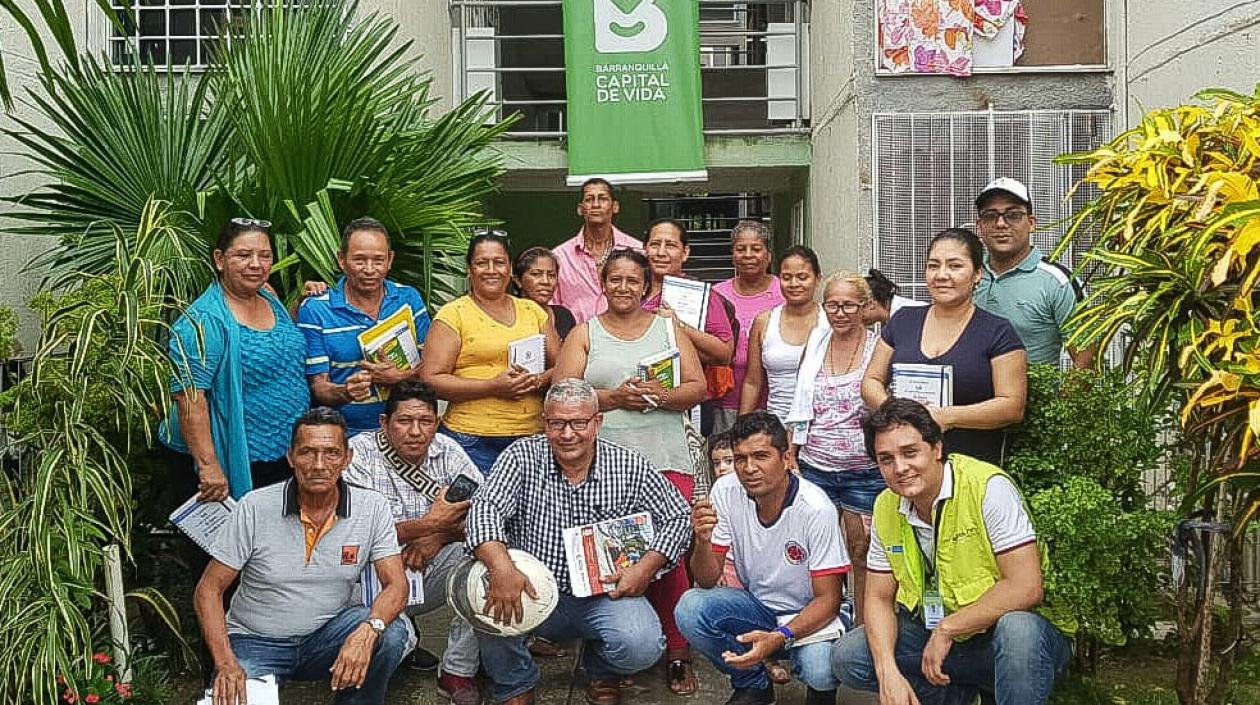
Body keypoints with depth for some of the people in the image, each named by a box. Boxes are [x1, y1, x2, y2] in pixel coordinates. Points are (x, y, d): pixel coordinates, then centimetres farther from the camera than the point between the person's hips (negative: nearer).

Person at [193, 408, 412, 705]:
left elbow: (396, 585, -13)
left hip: (326, 634, 2)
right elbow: (208, 590, -8)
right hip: (256, 642, -1)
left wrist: (368, 631, -36)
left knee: (391, 634, -27)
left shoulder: (372, 508, -9)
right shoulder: (255, 508, -13)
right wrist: (226, 664, -22)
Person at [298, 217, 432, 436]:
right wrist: (345, 392, -22)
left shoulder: (409, 299, 7)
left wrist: (399, 377, -11)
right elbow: (318, 388, -1)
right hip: (345, 434, -2)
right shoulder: (314, 310, -1)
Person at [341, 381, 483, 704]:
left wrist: (439, 536, -21)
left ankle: (458, 672, -11)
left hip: (432, 569, 5)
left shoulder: (447, 452, 2)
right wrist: (427, 524, -26)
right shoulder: (358, 455, -10)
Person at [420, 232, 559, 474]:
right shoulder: (453, 314, 1)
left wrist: (537, 380, -8)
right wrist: (493, 386, -15)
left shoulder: (533, 311, 14)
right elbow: (430, 380, -7)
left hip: (532, 436, 4)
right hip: (471, 440, -3)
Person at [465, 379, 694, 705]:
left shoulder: (630, 466, -3)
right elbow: (486, 508, -19)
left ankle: (602, 672, 14)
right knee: (489, 596, -31)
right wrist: (501, 566, -38)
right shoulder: (522, 457, -6)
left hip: (605, 594, 0)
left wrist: (646, 568, -11)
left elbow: (675, 517, 5)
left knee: (642, 647, -28)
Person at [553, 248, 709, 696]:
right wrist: (614, 397, -13)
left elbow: (697, 388, 8)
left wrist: (660, 395, -11)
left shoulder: (669, 329, 15)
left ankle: (678, 653, 7)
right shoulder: (584, 334, 11)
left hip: (666, 461, 0)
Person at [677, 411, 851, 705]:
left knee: (819, 669, -34)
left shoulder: (815, 508, -24)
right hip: (756, 605, 4)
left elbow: (828, 599, -18)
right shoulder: (725, 491, -13)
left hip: (808, 613, -3)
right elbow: (708, 581, -8)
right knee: (690, 608, -24)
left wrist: (779, 638, -34)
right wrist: (702, 540, -31)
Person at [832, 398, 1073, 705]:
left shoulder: (988, 487, -20)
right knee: (847, 657, -9)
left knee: (1017, 628, -39)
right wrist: (888, 674, -16)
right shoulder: (886, 508, -1)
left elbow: (1025, 588, -26)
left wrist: (946, 629, -20)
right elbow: (879, 598, 2)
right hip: (936, 634, 6)